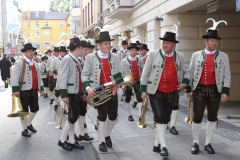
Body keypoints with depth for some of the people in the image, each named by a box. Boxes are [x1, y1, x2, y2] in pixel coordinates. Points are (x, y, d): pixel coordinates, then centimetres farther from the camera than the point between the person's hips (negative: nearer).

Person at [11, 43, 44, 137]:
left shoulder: (35, 64, 16)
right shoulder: (19, 62, -7)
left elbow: (39, 77, 20)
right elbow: (14, 77, -14)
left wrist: (41, 89, 15)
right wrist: (15, 90, -21)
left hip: (34, 91, 7)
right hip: (24, 91, -7)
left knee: (35, 109, 14)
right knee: (24, 110, 2)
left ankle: (29, 124, 38)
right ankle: (24, 129, 16)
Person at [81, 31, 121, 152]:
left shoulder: (115, 57, 7)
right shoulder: (90, 57, -4)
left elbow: (119, 74, 10)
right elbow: (85, 74, -6)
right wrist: (88, 87, -21)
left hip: (112, 91, 4)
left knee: (113, 116, 9)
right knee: (102, 116, 2)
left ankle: (107, 135, 35)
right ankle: (102, 141, 18)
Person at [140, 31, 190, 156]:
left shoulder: (180, 57, 4)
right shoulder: (153, 54, -4)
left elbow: (186, 72, 15)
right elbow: (145, 73, -2)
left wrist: (185, 82, -4)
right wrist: (143, 90, -5)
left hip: (171, 93, 4)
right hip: (155, 92, -3)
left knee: (166, 118, 9)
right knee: (159, 117, -11)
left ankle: (157, 144, 23)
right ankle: (163, 146, -5)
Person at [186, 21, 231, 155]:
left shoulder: (223, 56, 3)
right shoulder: (196, 55, 3)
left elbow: (227, 75, 1)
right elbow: (191, 72, 6)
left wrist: (225, 91, -8)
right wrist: (188, 88, 3)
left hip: (215, 90, 1)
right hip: (199, 89, -1)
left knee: (213, 117, 8)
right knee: (197, 117, 2)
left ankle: (208, 143, 21)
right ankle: (196, 143, 17)